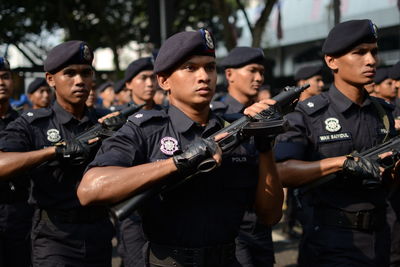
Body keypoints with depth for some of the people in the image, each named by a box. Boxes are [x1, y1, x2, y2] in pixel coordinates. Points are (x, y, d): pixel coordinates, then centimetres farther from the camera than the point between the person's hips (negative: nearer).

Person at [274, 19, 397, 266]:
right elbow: (281, 172, -21)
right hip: (331, 243, -5)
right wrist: (342, 162, -27)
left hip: (379, 237, 5)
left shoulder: (383, 112, 8)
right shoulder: (309, 114, -9)